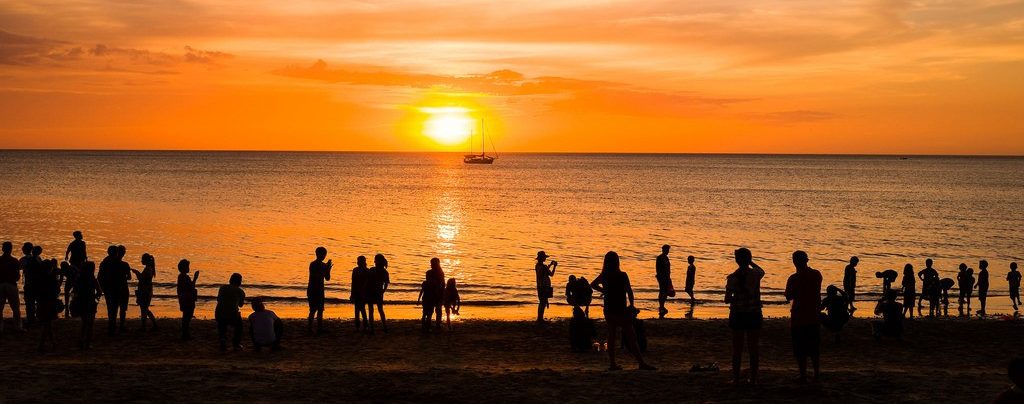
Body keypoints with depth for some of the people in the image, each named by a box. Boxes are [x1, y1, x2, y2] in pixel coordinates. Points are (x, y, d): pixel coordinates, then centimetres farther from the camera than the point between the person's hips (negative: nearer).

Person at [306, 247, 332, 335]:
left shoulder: (323, 265, 13)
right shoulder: (313, 264, -11)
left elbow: (327, 278, 14)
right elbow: (316, 277, -23)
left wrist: (328, 268, 0)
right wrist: (327, 268, -22)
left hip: (320, 291, 8)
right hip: (313, 291, -8)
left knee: (320, 310, 10)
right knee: (313, 310, -11)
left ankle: (320, 328, 15)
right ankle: (309, 329, -10)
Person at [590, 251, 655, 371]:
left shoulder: (603, 276, 3)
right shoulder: (622, 276, -14)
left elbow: (593, 285, 19)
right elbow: (629, 291, -12)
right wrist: (631, 306, 0)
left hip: (608, 310, 6)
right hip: (620, 310, -6)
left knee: (611, 336, 12)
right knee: (631, 337, -3)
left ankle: (612, 363, 13)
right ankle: (642, 363, -3)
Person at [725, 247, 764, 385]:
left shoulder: (732, 277, -10)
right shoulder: (755, 274, -5)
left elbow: (727, 299, -11)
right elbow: (761, 270, 22)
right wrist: (751, 262, 25)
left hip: (737, 315, -1)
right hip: (754, 314, 1)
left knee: (737, 348, 7)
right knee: (753, 347, 10)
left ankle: (736, 378, 8)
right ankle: (753, 379, 13)